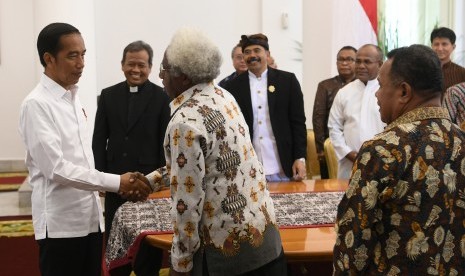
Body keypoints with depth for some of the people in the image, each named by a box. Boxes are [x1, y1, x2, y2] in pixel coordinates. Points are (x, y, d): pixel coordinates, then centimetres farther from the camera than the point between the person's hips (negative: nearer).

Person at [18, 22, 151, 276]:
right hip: (61, 224, -7)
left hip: (90, 218, 8)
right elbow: (55, 168, -20)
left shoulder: (74, 98, 12)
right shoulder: (36, 105, -14)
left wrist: (120, 185, 5)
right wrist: (116, 183, -20)